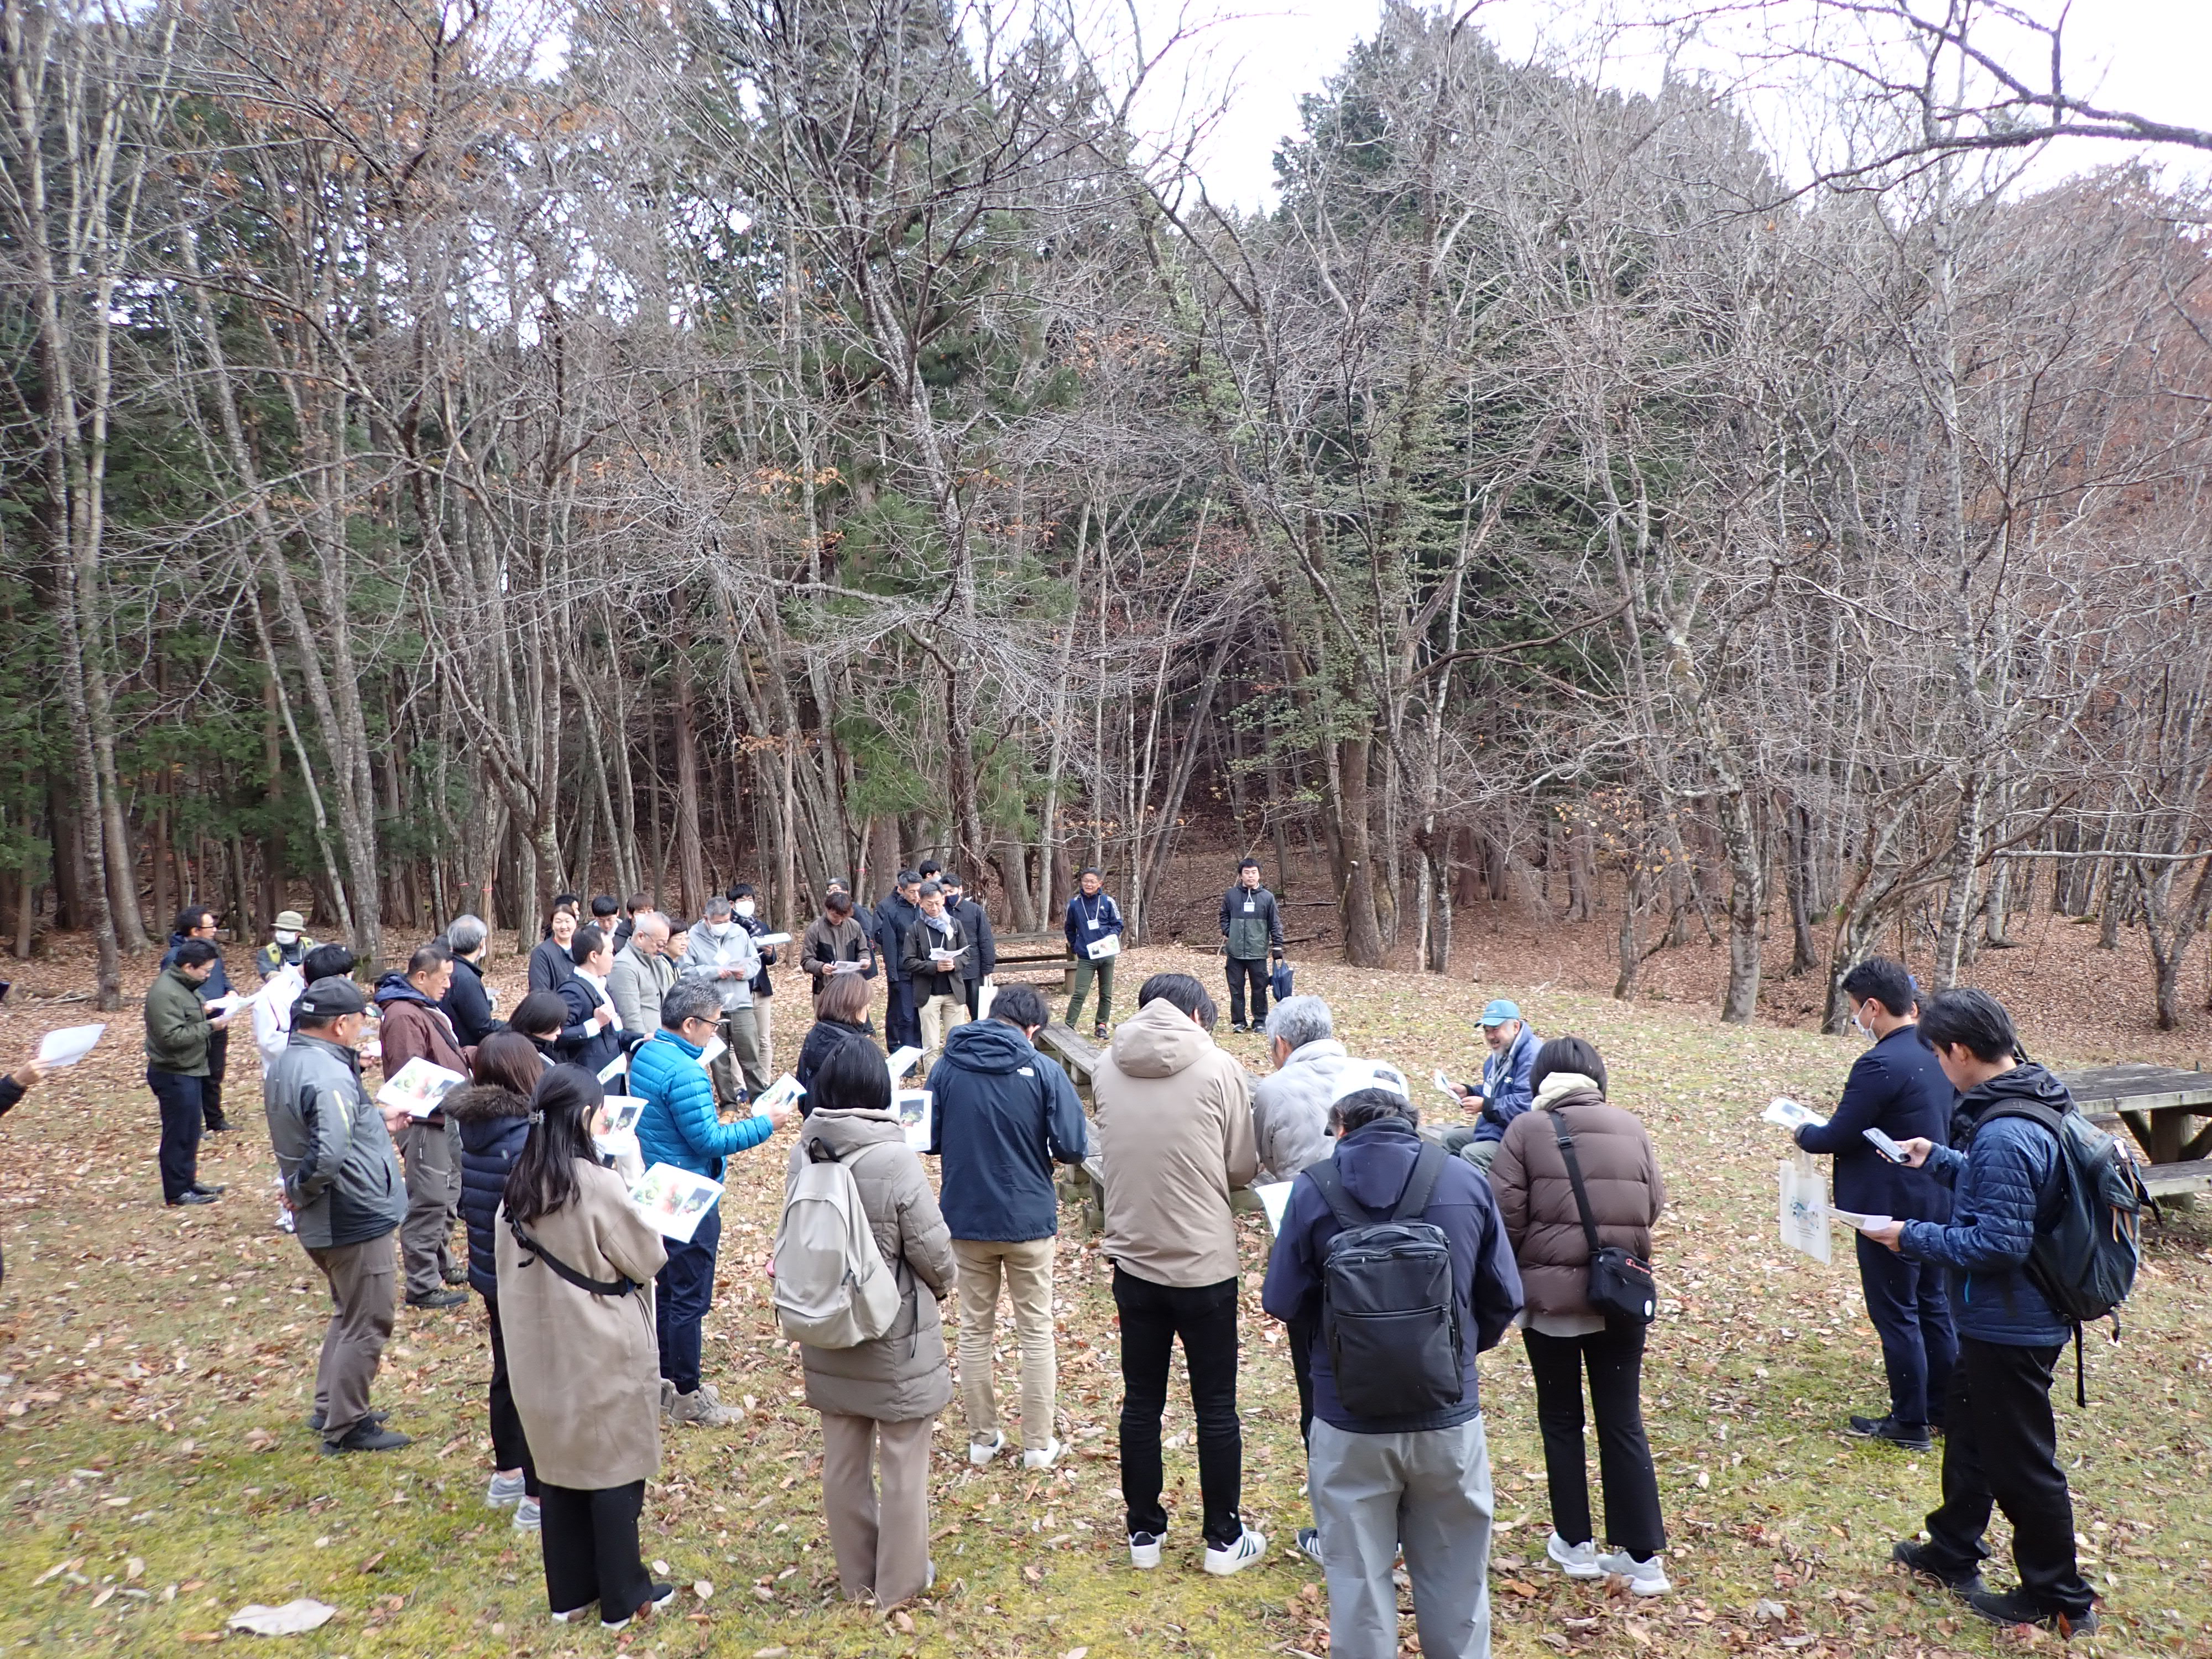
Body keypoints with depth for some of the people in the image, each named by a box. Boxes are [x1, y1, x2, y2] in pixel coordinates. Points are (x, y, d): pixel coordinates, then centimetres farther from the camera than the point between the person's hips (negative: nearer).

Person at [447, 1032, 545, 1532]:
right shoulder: (525, 1139, -27)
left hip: (490, 1273, 8)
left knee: (507, 1374, 23)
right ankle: (537, 1499, 16)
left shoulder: (472, 1127, -1)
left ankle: (507, 1475, 39)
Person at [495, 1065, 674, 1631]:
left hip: (541, 1353, 6)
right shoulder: (598, 1186, -22)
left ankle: (569, 1592, 29)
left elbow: (511, 1265, 10)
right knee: (615, 1470, 7)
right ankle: (624, 1598, 19)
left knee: (559, 1466, 17)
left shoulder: (518, 1187, -1)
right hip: (602, 1355, -6)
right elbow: (648, 1260, -12)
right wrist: (643, 1226, 6)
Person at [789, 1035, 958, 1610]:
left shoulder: (802, 1156, -10)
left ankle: (855, 1575, 34)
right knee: (902, 1463, 12)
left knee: (843, 1460, 18)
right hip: (896, 1337, -5)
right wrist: (939, 1286, 5)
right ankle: (900, 1582, 25)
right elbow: (934, 1253, -16)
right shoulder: (896, 1160, -24)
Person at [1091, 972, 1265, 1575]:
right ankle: (1224, 1538, 24)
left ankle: (1144, 1531, 28)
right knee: (1216, 1406, 12)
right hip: (1204, 1263, -3)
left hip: (1133, 1261, 3)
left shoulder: (1105, 1070, -2)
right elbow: (1242, 1169, -4)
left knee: (1141, 1402, 16)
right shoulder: (1218, 1068, -12)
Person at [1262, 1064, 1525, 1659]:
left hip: (1350, 1424, -1)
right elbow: (1504, 1298, 0)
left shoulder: (1314, 1188, -12)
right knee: (1454, 1581, 20)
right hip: (1448, 1417, 2)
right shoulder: (1467, 1182, -7)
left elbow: (1283, 1302, -7)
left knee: (1359, 1582, 15)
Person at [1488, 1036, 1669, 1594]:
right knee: (1623, 1422, 12)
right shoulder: (1630, 1128, 0)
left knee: (1561, 1421, 14)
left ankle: (1576, 1544, 23)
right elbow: (1654, 1204, 2)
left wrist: (1514, 1274, 5)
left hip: (1550, 1295, -2)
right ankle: (1643, 1558, 15)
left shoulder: (1527, 1130, -9)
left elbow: (1506, 1213, -12)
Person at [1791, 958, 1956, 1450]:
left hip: (1891, 1209, -9)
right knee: (1933, 1305, 19)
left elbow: (1839, 1137, -20)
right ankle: (1945, 1409, 30)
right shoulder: (1935, 1053, 3)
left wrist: (1803, 1133, 0)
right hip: (1936, 1201, 9)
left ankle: (1909, 1423, 13)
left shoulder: (1879, 1065, -25)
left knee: (1895, 1313, 3)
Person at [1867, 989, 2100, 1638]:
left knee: (2021, 1462, 7)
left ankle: (2060, 1600, 24)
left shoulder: (2005, 1135, -30)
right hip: (1998, 1320, 10)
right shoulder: (2027, 1107, 2)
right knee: (1968, 1432, 24)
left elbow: (1999, 1242, -30)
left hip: (2010, 1328, -10)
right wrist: (1940, 1160, 14)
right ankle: (1953, 1553, 41)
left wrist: (1914, 1237, -20)